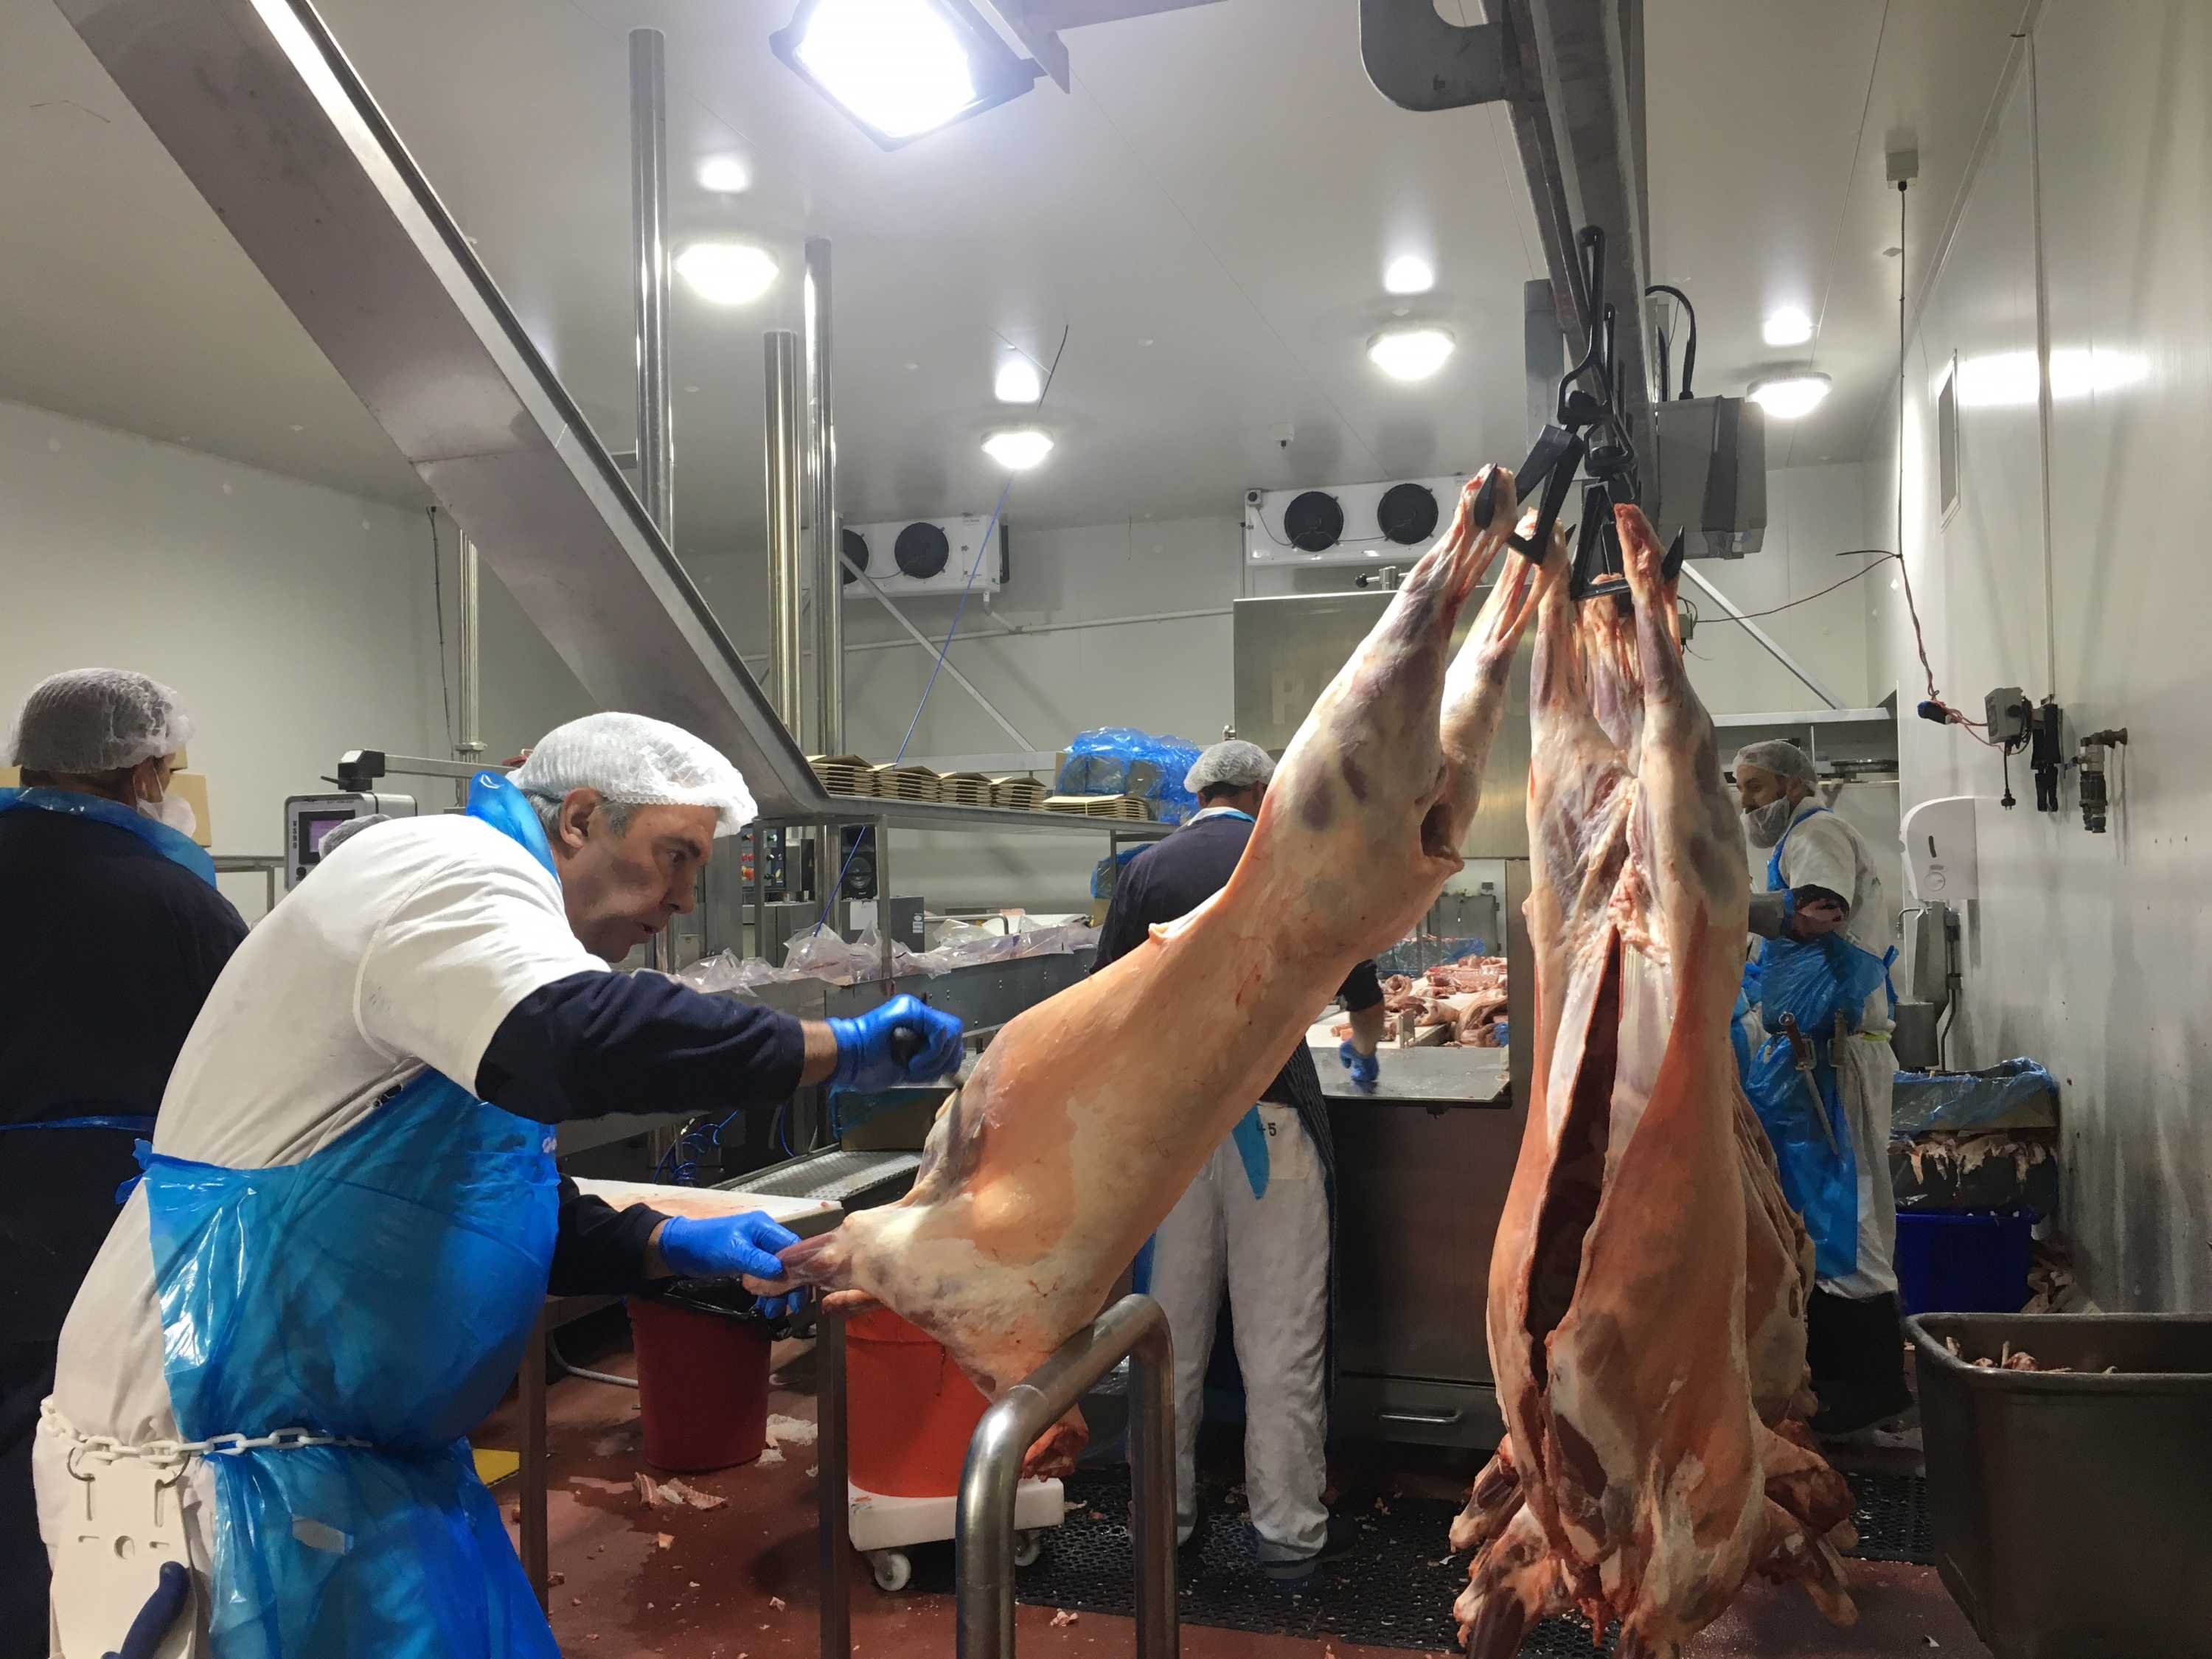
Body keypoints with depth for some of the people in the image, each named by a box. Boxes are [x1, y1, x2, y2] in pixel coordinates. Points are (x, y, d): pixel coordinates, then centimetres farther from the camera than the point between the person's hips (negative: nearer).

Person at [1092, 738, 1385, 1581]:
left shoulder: (1147, 868, 7)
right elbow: (1363, 996, 15)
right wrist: (1363, 1050, 36)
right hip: (1268, 1115, -2)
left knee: (1172, 1323, 12)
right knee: (1281, 1330, 4)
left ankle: (1166, 1512, 23)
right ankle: (1289, 1528, 12)